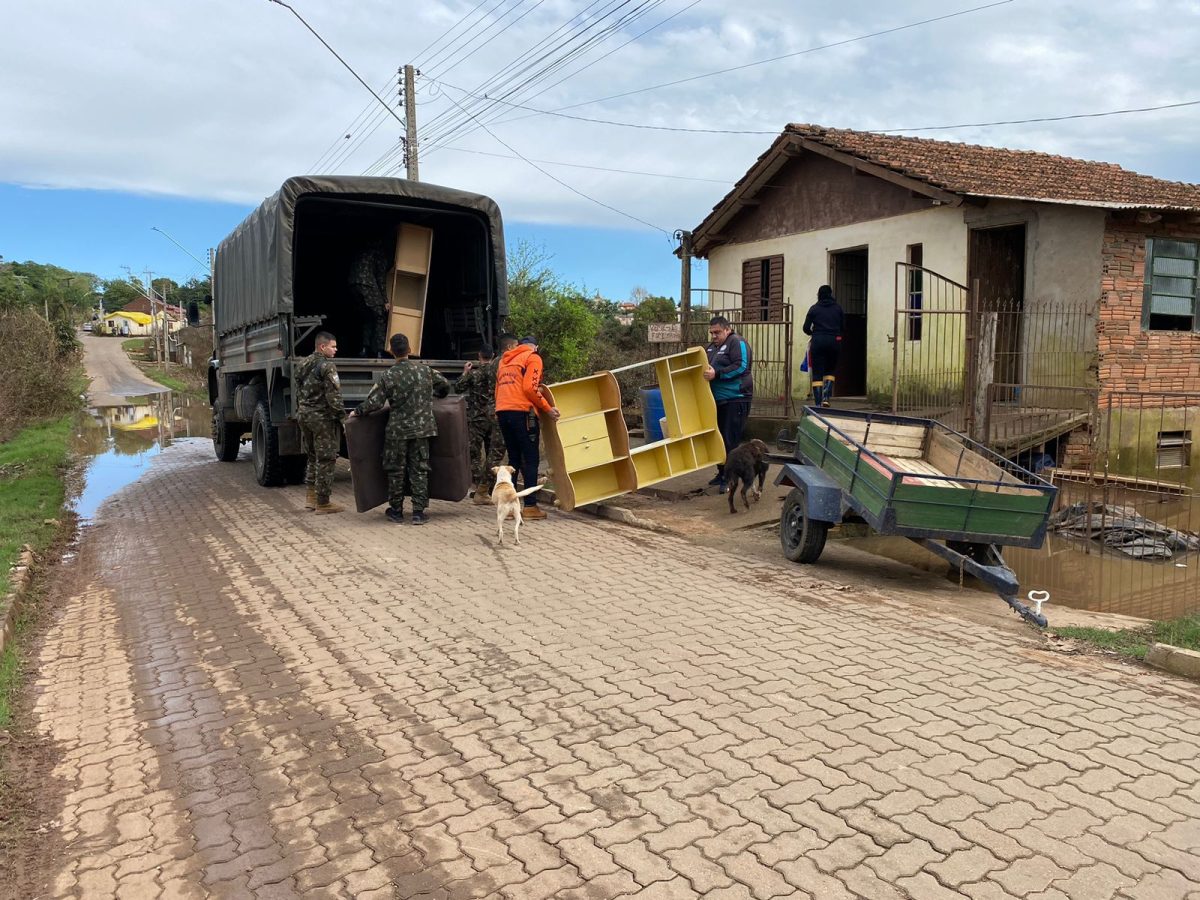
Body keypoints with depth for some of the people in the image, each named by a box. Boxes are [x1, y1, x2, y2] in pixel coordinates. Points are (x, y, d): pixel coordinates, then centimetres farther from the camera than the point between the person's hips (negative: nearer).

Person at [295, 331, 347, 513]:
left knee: (313, 457, 20)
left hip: (305, 416, 9)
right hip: (323, 417, -9)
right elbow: (333, 395, -20)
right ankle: (322, 502, 3)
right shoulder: (327, 366, -15)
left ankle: (311, 496, 23)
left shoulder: (304, 364, 12)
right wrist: (341, 414, -11)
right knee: (325, 459, -1)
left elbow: (298, 391, 19)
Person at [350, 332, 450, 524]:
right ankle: (418, 512, 5)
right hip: (421, 428, 2)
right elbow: (445, 385, 12)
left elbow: (373, 403, -10)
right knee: (419, 469, 6)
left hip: (397, 430, -2)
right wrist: (432, 396, 33)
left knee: (396, 469, 11)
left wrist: (357, 412, 8)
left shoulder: (388, 377, -9)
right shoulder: (425, 370, 0)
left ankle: (396, 510, 19)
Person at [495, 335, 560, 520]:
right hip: (522, 412, -7)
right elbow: (530, 388, -11)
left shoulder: (504, 360, 25)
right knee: (531, 460, -2)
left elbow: (498, 389, 20)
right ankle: (530, 507, -5)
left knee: (514, 459, 14)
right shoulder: (533, 358, 3)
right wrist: (548, 408, -7)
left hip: (502, 412, 7)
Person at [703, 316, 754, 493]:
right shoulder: (713, 346, 17)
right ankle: (722, 473, 25)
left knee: (730, 440, -9)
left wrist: (716, 374, -26)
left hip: (735, 399, -9)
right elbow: (708, 368, 28)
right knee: (719, 438, 13)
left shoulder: (737, 342, -9)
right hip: (718, 400, 9)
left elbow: (741, 366, -21)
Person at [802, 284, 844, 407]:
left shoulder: (814, 308, 2)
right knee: (830, 371, 18)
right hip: (834, 342, 2)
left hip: (818, 342, -2)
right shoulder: (838, 308, 7)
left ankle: (818, 404, -4)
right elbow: (842, 326, 9)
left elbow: (806, 328, 1)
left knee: (817, 374, 1)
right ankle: (826, 398, 0)